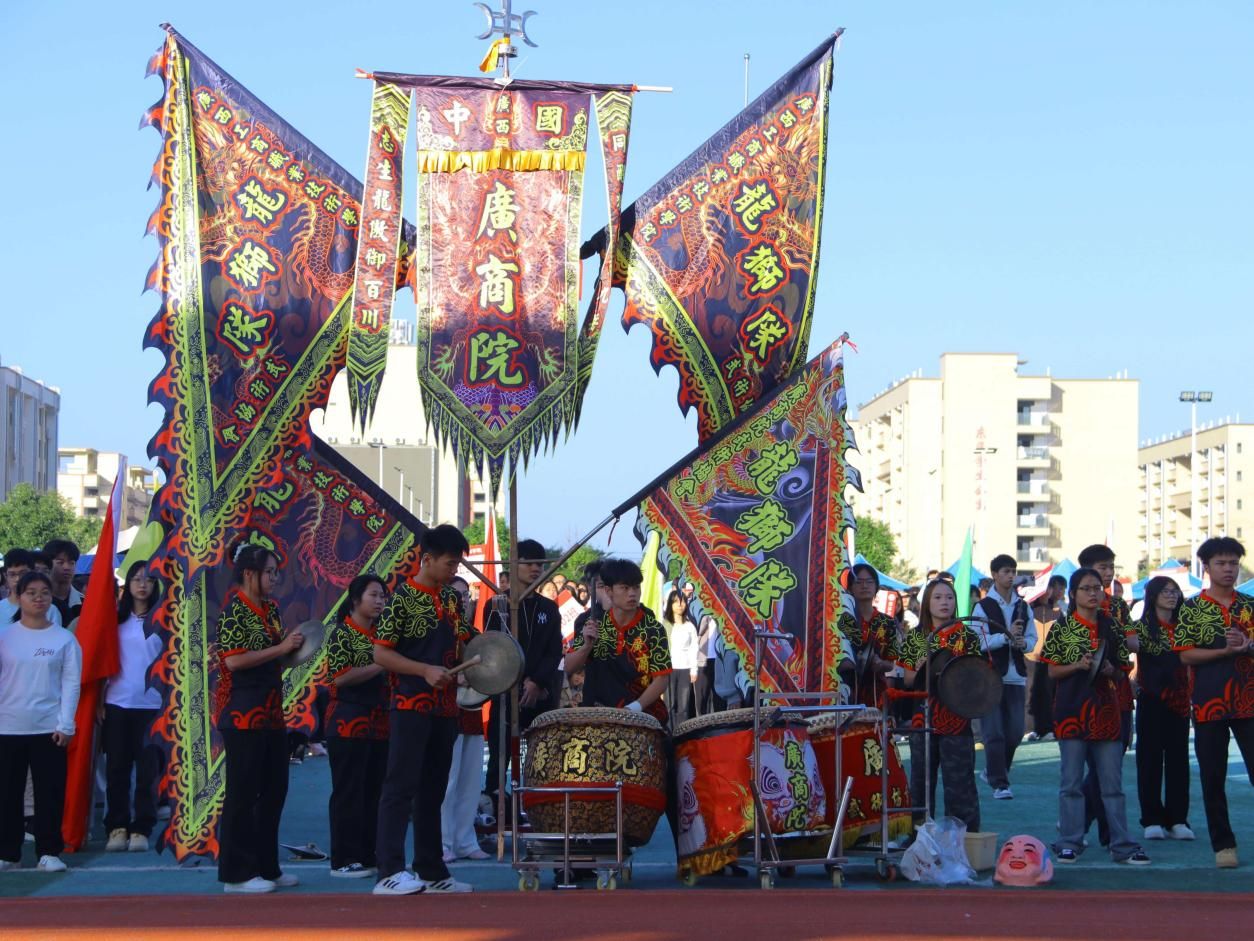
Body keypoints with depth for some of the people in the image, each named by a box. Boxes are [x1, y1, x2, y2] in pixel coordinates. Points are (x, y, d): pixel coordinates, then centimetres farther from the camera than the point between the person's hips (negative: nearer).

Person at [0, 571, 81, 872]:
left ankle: (49, 851, 9)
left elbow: (71, 683, 1)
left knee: (50, 791, 1)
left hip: (49, 728, -1)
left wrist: (65, 724, -6)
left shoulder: (65, 639, 2)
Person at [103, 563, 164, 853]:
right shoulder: (116, 618, 9)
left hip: (152, 704, -2)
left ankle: (141, 829, 5)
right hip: (117, 702, 2)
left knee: (147, 769, -1)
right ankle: (117, 827, 9)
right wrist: (99, 699, 3)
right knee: (116, 768, 3)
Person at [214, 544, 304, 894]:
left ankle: (266, 867, 21)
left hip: (271, 713, 9)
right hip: (243, 715, -9)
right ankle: (236, 874, 2)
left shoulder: (271, 609, 14)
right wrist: (280, 648, -17)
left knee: (274, 790, 12)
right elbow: (233, 659, -21)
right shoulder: (234, 609, -11)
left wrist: (293, 646, 7)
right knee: (242, 794, -4)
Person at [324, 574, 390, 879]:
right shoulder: (342, 634, -6)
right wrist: (380, 666, -18)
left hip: (379, 723, 7)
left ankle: (368, 855, 14)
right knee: (349, 791, -4)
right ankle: (344, 860, 0)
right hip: (349, 722, -7)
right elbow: (340, 677, -17)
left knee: (375, 790, 7)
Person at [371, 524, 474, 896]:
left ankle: (432, 872, 16)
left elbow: (463, 645, 22)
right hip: (410, 707, -7)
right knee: (401, 787, -10)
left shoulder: (452, 600, 13)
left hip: (445, 708, 7)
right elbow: (381, 653, -11)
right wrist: (424, 671, -21)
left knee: (433, 792, 11)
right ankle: (390, 872, -14)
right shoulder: (402, 599, -8)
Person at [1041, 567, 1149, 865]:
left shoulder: (1112, 628, 10)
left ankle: (1122, 844, 6)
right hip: (1072, 711, -2)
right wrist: (1077, 666, -15)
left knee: (1113, 783, 4)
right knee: (1071, 782, 1)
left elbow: (1122, 670, 14)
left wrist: (1110, 670, -7)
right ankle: (1070, 843, 8)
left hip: (1106, 712, 3)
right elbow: (1052, 672, 1)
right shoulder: (1061, 629, 1)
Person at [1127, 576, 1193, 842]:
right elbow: (1131, 643, -20)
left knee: (1178, 758, 3)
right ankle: (1152, 820, 2)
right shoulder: (1142, 626, 0)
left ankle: (1177, 820, 7)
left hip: (1178, 700, 3)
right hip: (1151, 699, -3)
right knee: (1150, 758, -2)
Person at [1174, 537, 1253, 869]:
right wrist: (1227, 651, -15)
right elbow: (1186, 655, -5)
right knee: (1213, 778, 4)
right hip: (1209, 703, -1)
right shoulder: (1192, 609, 2)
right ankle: (1223, 844, 13)